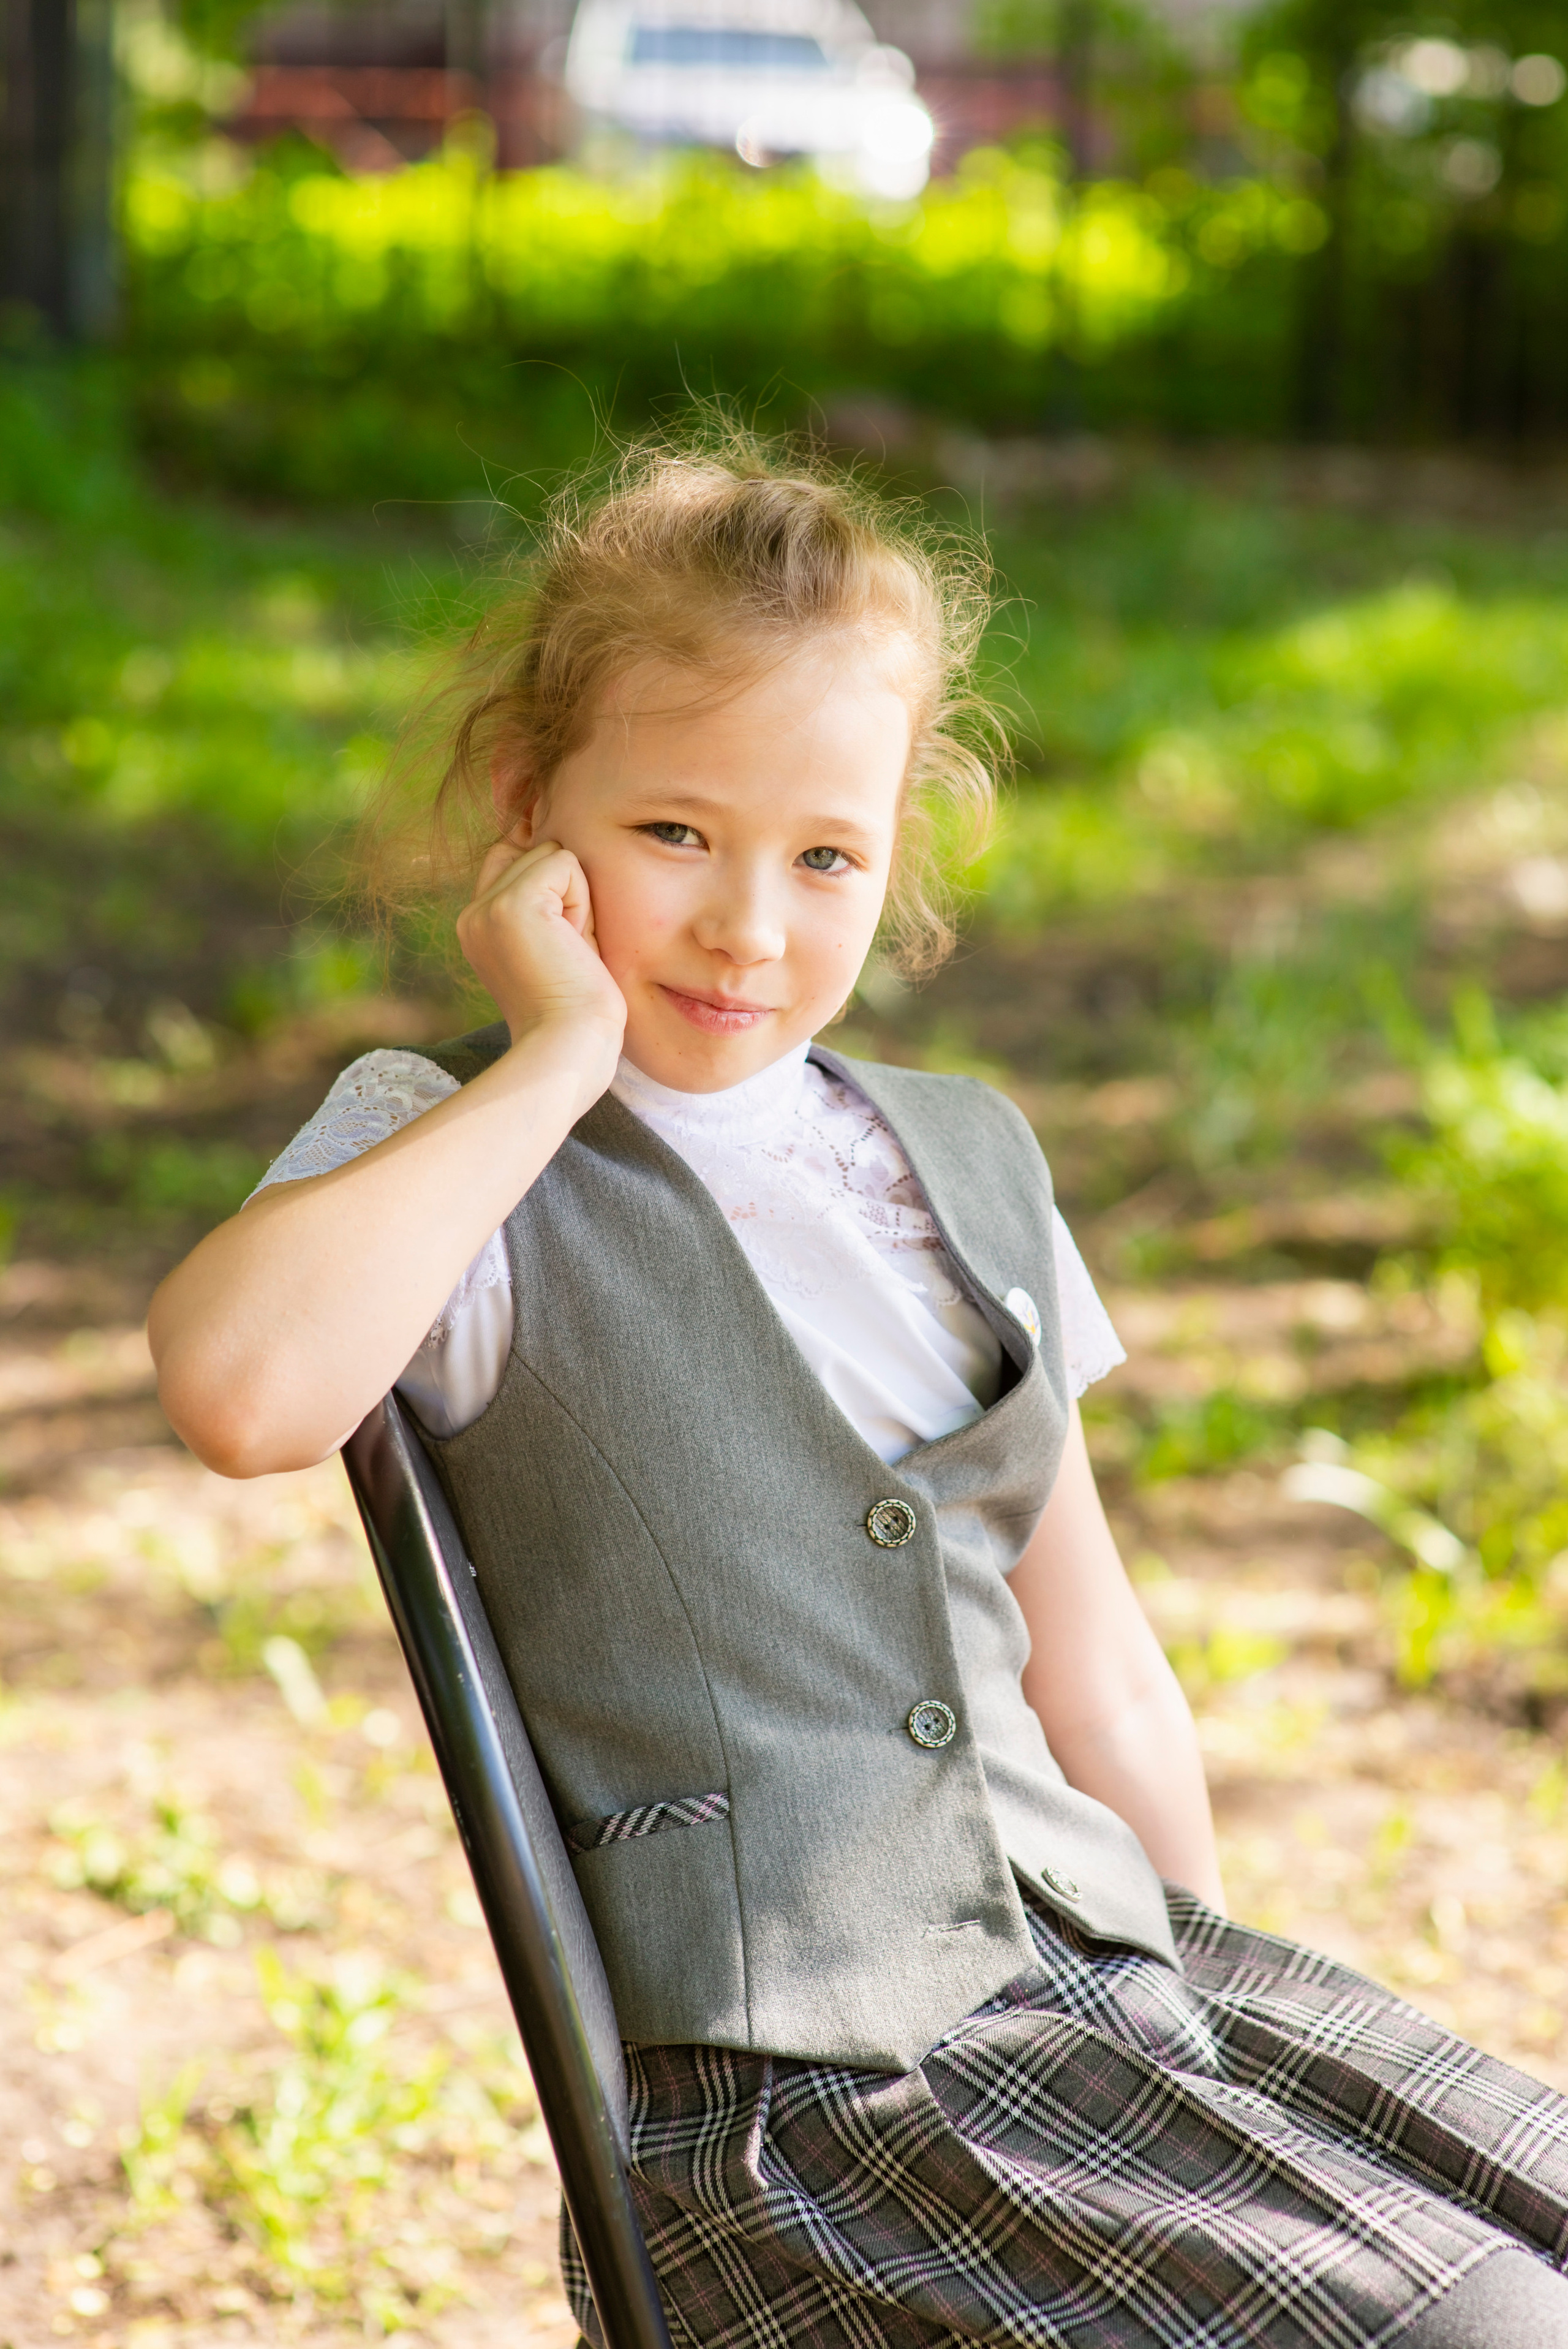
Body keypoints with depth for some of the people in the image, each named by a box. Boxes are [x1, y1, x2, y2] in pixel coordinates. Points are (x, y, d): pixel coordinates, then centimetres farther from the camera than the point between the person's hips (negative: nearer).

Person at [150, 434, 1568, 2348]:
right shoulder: (453, 1159, -3)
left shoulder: (965, 1164, 15)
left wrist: (1219, 2018, 21)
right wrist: (556, 1061, -18)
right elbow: (241, 1392, -28)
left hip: (1110, 1975, 7)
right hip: (787, 2100, -7)